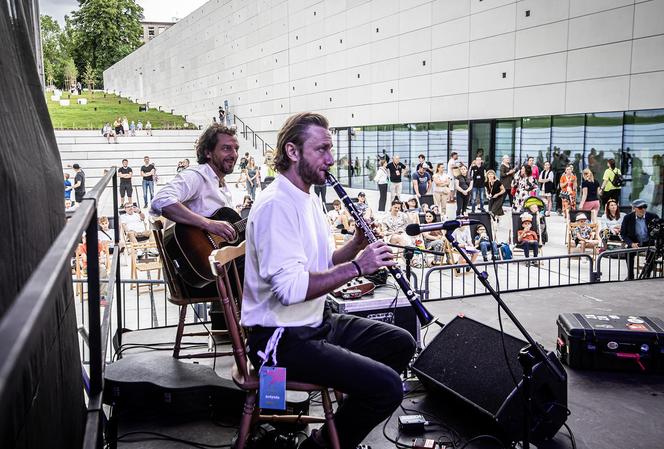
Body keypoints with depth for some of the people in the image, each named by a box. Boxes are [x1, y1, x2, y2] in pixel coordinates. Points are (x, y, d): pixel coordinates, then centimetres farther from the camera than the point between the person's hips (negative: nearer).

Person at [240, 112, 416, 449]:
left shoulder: (309, 200, 12)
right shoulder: (276, 205, -20)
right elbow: (289, 287, -30)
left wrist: (357, 244, -1)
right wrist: (358, 266, -25)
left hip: (316, 323, 10)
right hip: (282, 339, -10)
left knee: (401, 344, 16)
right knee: (387, 386, -19)